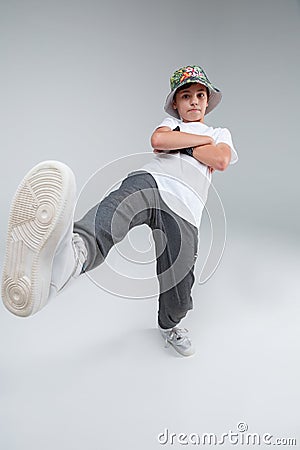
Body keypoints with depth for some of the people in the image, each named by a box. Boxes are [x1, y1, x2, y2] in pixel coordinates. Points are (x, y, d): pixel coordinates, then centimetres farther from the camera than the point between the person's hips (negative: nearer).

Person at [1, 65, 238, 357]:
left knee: (177, 296, -4)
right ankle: (65, 259, -69)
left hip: (184, 206, 1)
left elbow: (221, 160, 7)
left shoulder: (220, 133, 33)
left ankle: (169, 326, 30)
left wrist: (180, 144, 11)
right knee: (113, 212, -39)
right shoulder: (171, 122, 32)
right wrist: (203, 140, 12)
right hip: (149, 180, 0)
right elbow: (158, 139, 5)